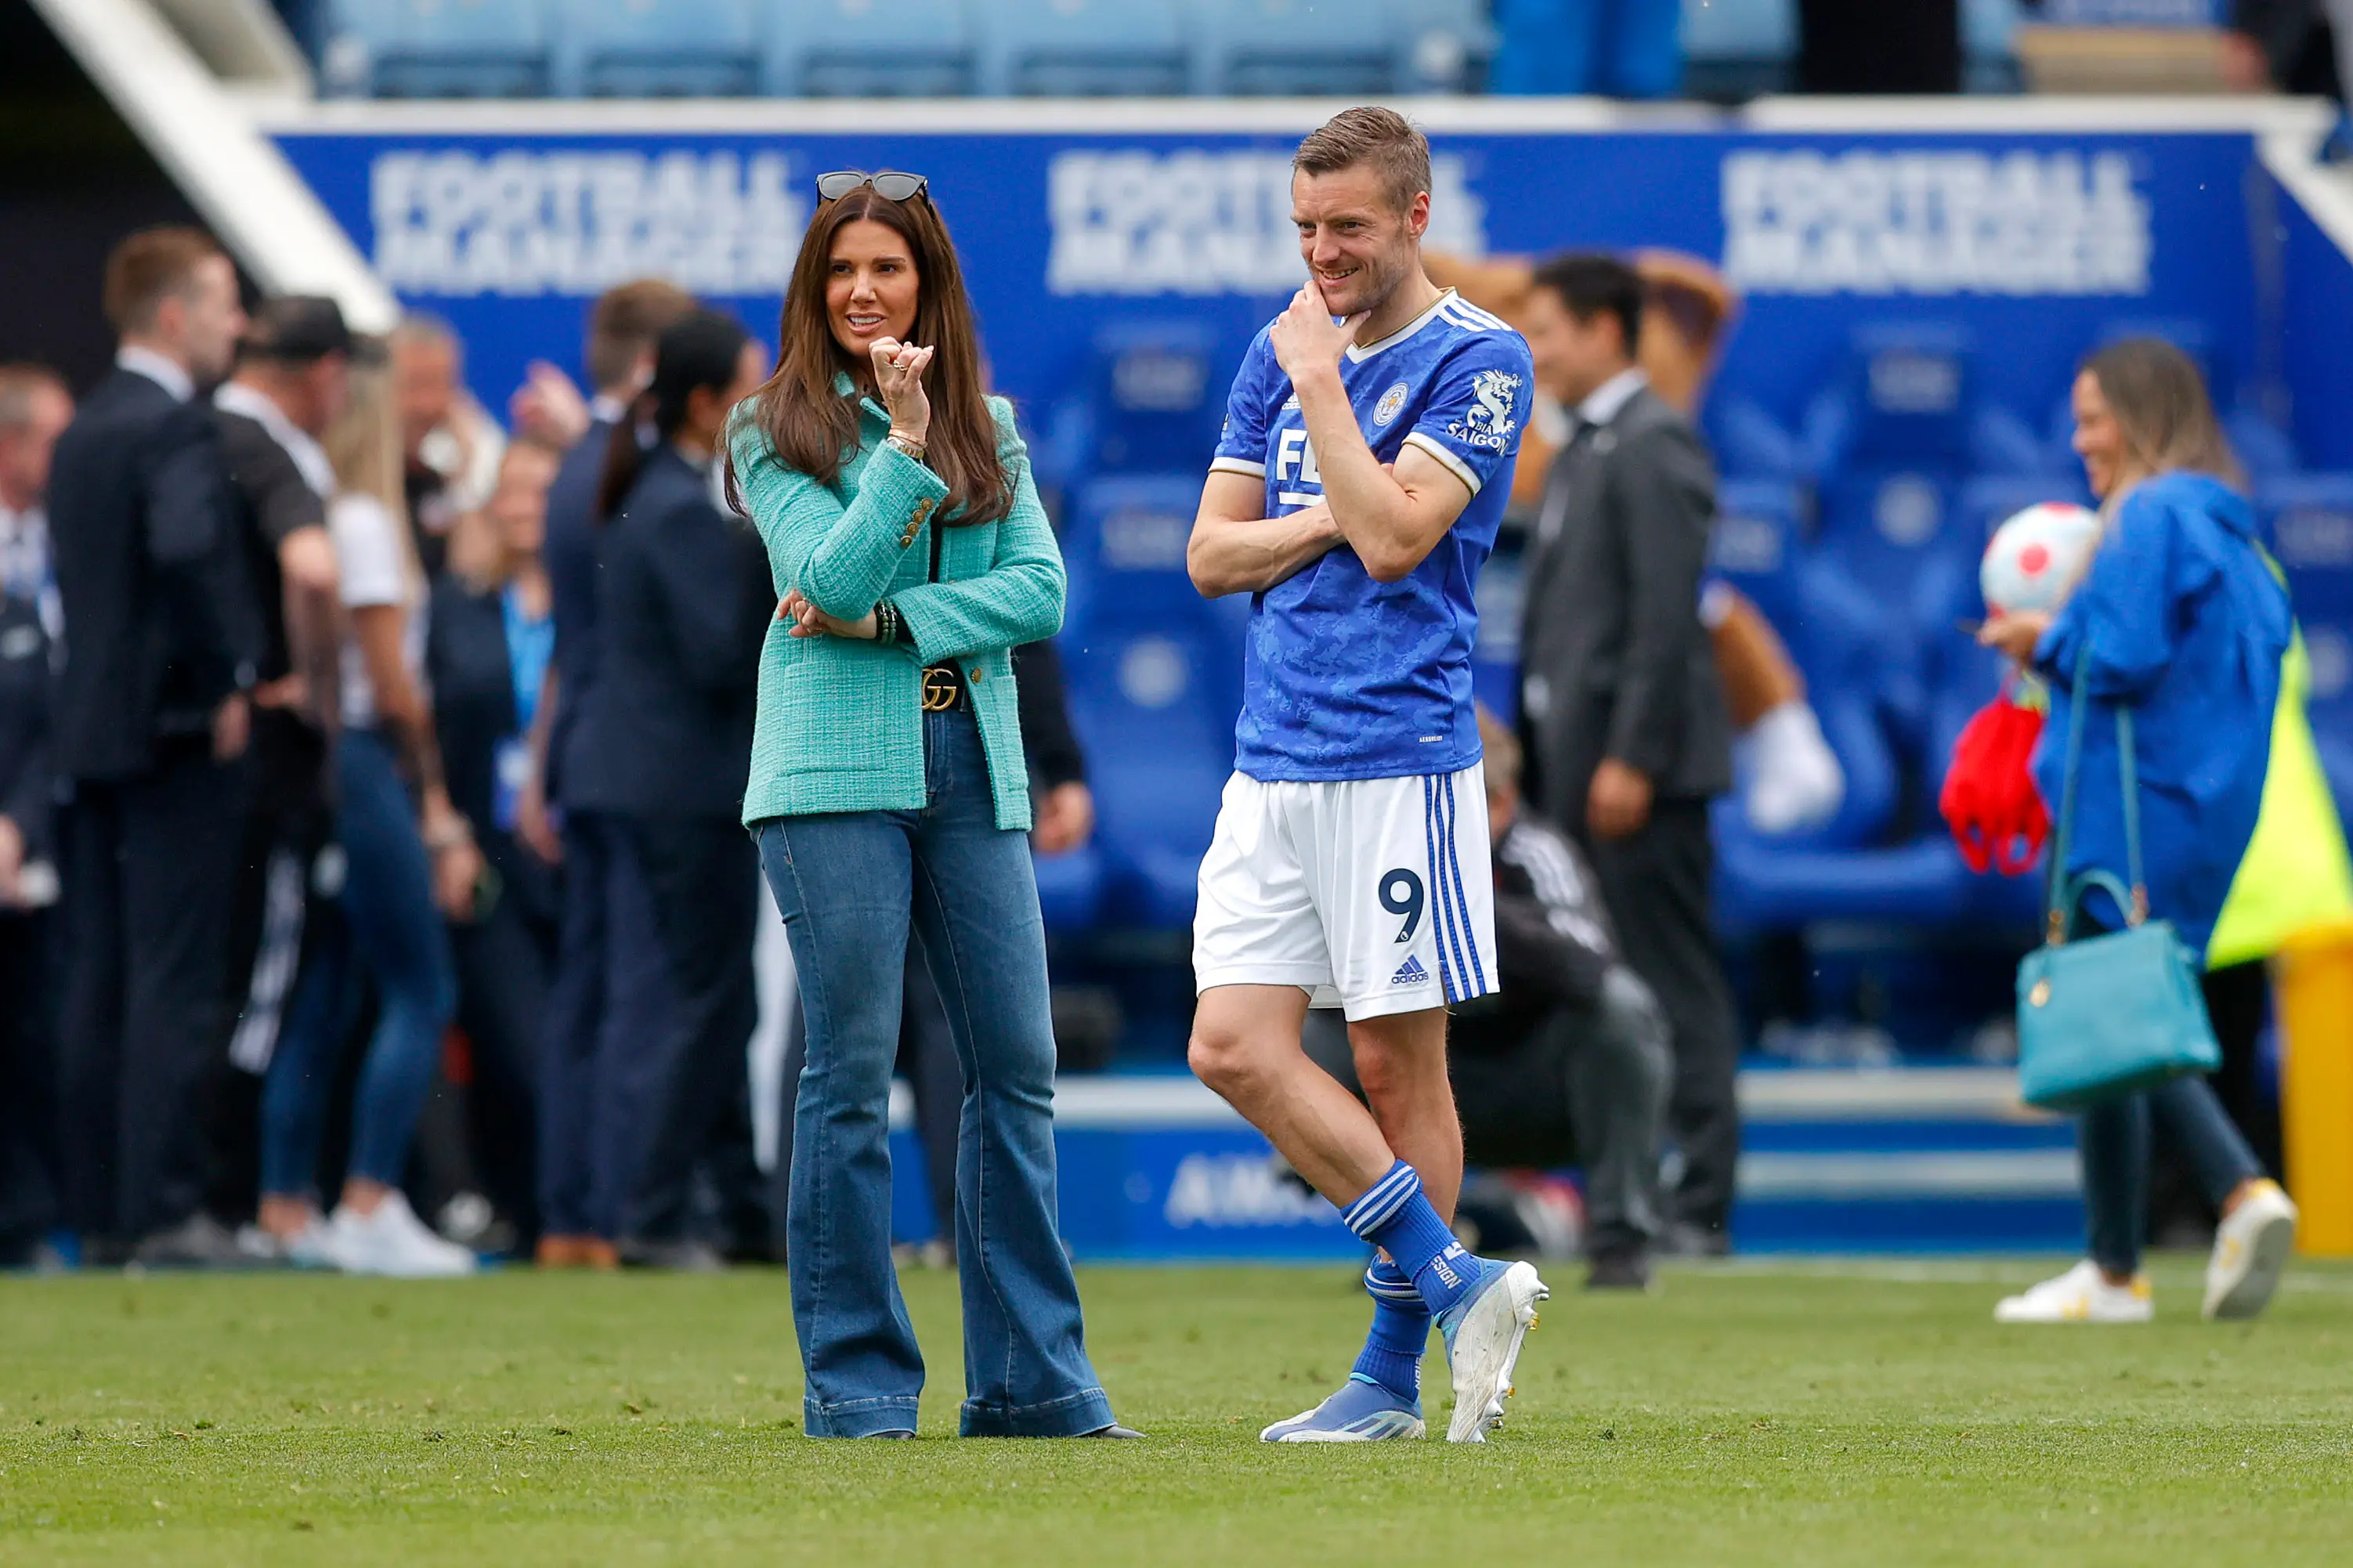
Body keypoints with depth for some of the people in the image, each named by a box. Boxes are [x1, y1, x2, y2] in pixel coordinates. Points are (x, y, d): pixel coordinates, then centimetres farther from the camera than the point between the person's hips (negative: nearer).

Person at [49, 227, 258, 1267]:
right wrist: (228, 681, -17)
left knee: (100, 986, 9)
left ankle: (101, 1209, 11)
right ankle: (163, 1210, -10)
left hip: (91, 728, 9)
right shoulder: (177, 428, -13)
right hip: (172, 730, -9)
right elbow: (188, 553, -28)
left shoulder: (85, 431, 15)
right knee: (178, 985, -7)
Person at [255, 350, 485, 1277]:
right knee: (419, 991, -6)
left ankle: (286, 1205, 11)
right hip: (361, 761, -8)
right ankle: (371, 1208, -13)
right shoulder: (364, 523, -10)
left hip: (301, 764, 8)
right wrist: (435, 802, -1)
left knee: (318, 998, 12)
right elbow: (393, 685, -10)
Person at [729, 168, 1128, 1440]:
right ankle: (856, 1383, 1)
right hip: (835, 773, -4)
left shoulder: (991, 429, 15)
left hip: (973, 772, 4)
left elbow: (1040, 592, 3)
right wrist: (905, 442, -15)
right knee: (851, 1072, -4)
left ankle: (1032, 1378, 5)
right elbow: (831, 576, -10)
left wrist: (887, 618, -7)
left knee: (1016, 1069, 0)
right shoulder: (777, 432, 5)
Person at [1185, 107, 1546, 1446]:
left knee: (1398, 1060, -1)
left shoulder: (1479, 361, -6)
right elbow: (1213, 554, 11)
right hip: (1271, 767, 6)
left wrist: (1321, 388, -9)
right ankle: (1456, 1282, 2)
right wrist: (1336, 517, -6)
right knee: (1235, 1045, -4)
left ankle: (1394, 1372, 6)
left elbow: (1394, 537, -17)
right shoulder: (1283, 353, 14)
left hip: (1402, 762, -6)